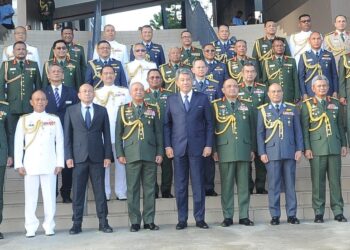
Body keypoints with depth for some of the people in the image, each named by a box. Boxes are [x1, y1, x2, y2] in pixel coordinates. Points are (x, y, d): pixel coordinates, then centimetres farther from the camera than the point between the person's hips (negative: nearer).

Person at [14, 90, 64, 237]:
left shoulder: (54, 120, 8)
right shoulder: (24, 120, 7)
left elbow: (59, 142, 7)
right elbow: (18, 143, 6)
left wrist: (59, 163, 1)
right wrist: (19, 164, 0)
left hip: (49, 165, 0)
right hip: (30, 165, 0)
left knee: (49, 196, -1)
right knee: (30, 197, 0)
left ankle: (49, 227, 7)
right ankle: (31, 228, 7)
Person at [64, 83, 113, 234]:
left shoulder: (102, 111, 9)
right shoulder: (71, 111, 7)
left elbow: (107, 135, 7)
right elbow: (67, 135, 5)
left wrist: (108, 156, -1)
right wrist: (68, 156, -3)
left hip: (97, 157, 1)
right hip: (78, 157, 0)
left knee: (100, 191, 3)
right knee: (78, 192, 2)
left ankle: (103, 222, 9)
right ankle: (77, 223, 8)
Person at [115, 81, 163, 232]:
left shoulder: (152, 110, 12)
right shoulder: (123, 109, 10)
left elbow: (158, 132, 10)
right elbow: (118, 133, 7)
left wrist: (160, 153, 2)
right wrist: (119, 154, -1)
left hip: (150, 155, 1)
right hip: (131, 155, -1)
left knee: (150, 188, 3)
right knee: (133, 189, 0)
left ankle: (149, 221, 10)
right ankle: (134, 221, 7)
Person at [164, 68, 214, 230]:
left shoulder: (202, 98, 7)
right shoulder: (171, 100, 10)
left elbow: (209, 123, 4)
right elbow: (167, 124, 7)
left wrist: (208, 145, -3)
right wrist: (167, 146, -2)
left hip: (197, 147, -1)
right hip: (178, 148, 1)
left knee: (198, 184, 3)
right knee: (180, 185, 4)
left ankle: (200, 219, 12)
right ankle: (182, 219, 12)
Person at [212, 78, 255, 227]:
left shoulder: (245, 106, 16)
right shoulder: (216, 106, 7)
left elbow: (251, 129, 16)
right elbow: (212, 129, 4)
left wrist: (252, 149, 10)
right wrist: (214, 150, -2)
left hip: (244, 150, 2)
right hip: (225, 151, -2)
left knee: (243, 184, 4)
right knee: (226, 184, 0)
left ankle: (244, 216, 11)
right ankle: (227, 216, 7)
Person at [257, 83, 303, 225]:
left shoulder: (292, 109, 12)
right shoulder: (263, 110, 9)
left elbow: (298, 131, 10)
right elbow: (260, 133, 5)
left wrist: (299, 149, 1)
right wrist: (262, 152, -2)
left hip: (290, 152, 1)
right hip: (272, 153, -1)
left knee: (290, 184, 4)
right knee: (273, 185, 0)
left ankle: (291, 215, 11)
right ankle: (275, 216, 6)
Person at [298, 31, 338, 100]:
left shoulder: (329, 55, 10)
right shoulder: (304, 56, 6)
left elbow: (334, 75, 10)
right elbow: (301, 76, 3)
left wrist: (335, 91, 2)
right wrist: (304, 93, -5)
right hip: (310, 93, -1)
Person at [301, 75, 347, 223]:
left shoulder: (335, 103, 14)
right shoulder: (307, 105, 5)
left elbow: (340, 125, 15)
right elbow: (304, 128, 1)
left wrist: (344, 144, 8)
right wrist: (307, 148, -6)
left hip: (334, 148, 3)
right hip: (317, 148, -2)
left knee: (335, 180, 4)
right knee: (318, 181, 0)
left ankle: (338, 212, 10)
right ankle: (318, 213, 7)